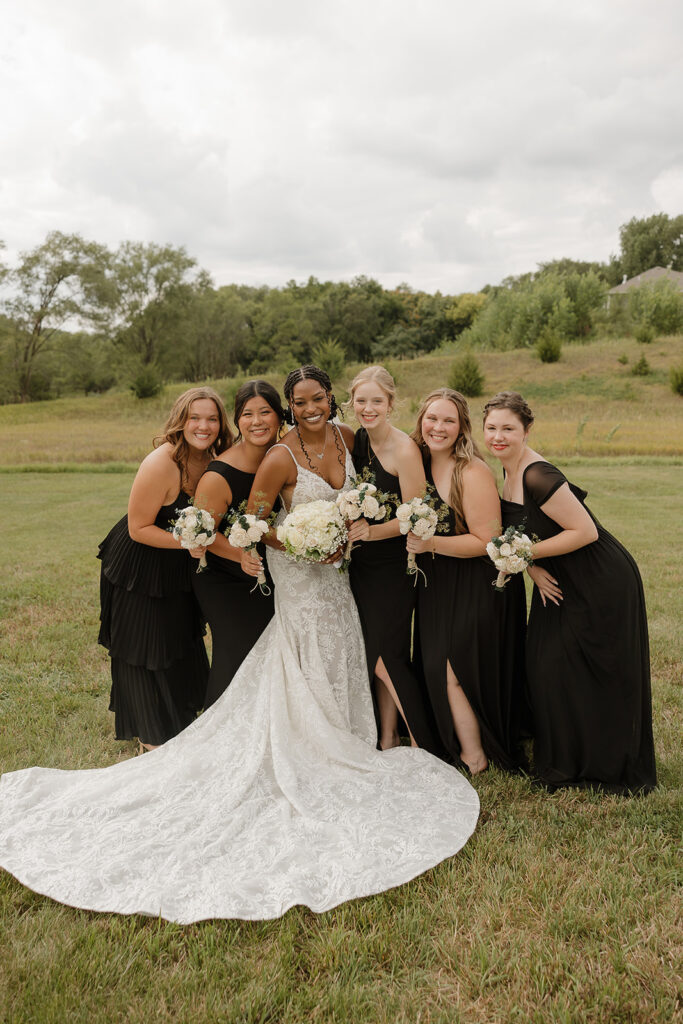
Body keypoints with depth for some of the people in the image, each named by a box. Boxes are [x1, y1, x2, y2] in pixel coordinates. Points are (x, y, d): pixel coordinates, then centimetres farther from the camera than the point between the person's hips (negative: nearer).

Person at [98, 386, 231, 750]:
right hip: (141, 569, -8)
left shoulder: (213, 459, -7)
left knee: (183, 644, 23)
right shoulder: (161, 464, -30)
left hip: (178, 569, 8)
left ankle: (180, 723, 47)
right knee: (146, 652, 10)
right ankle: (152, 737, 32)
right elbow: (138, 528, -24)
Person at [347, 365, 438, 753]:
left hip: (394, 565, -7)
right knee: (376, 657, 13)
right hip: (362, 563, 7)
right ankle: (387, 740, 29)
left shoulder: (404, 449, -17)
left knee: (388, 659, -4)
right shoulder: (357, 440, 5)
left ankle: (424, 749, 13)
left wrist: (373, 531, -29)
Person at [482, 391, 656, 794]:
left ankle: (616, 769, 24)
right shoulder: (511, 470, 3)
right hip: (563, 581, 9)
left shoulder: (537, 476, -26)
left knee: (601, 678, 3)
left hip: (602, 583, -9)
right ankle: (565, 763, 30)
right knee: (549, 666, 11)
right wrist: (534, 567, -4)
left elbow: (585, 531, -26)